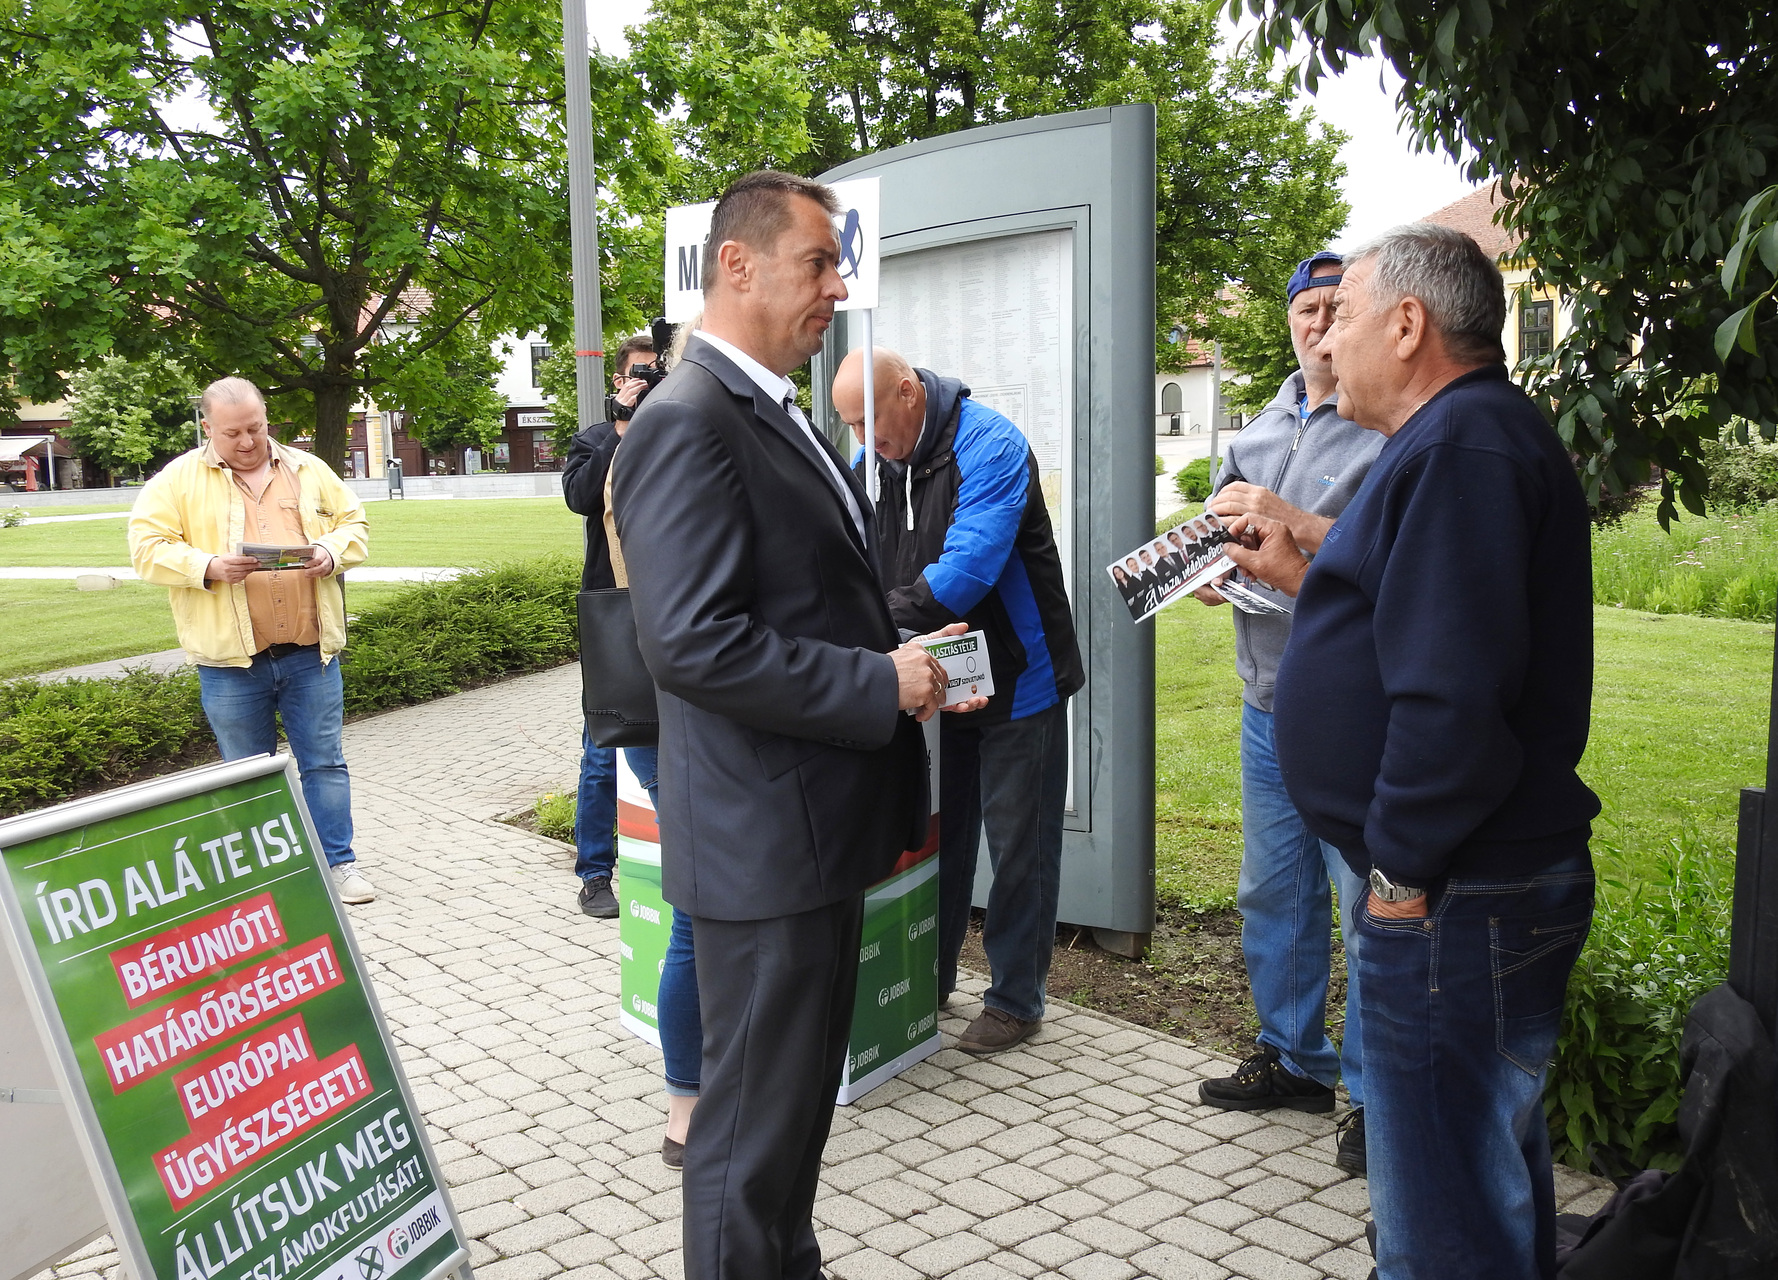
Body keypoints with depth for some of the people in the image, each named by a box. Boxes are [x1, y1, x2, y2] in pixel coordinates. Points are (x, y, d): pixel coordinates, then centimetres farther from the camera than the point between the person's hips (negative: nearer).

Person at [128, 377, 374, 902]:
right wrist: (208, 567, -20)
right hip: (231, 661, -1)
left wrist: (332, 551, -10)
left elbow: (353, 522, 12)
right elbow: (148, 548, -4)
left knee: (324, 762, 6)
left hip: (311, 652, 2)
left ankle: (339, 863, 16)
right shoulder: (178, 480, 1)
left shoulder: (307, 469, 9)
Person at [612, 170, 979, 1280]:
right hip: (765, 842, -10)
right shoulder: (688, 421, -17)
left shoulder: (779, 416, 14)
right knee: (757, 1117, 6)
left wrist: (905, 657, 7)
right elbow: (693, 644, -26)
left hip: (821, 825, 10)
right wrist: (882, 683, -20)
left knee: (804, 1092, 24)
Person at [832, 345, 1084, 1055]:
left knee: (1017, 845, 4)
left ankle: (1016, 999, 18)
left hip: (1015, 678, -7)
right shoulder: (871, 462, 1)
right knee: (937, 835, 17)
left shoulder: (990, 449, -22)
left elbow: (967, 567, -33)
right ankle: (929, 979, 33)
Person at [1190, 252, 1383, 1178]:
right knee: (1272, 893, 16)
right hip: (1269, 702, 8)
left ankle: (1377, 1093, 14)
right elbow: (1211, 543, 20)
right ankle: (1292, 1058, 33)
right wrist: (1207, 572, -2)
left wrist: (1294, 522, -23)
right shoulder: (1257, 434, 16)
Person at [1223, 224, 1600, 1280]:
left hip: (1451, 902, -11)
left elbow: (1454, 695, -28)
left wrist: (1401, 872, -19)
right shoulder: (1472, 434, 16)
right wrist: (1302, 579, 15)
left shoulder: (1464, 443, -19)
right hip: (1486, 882, 11)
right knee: (1488, 1178, 25)